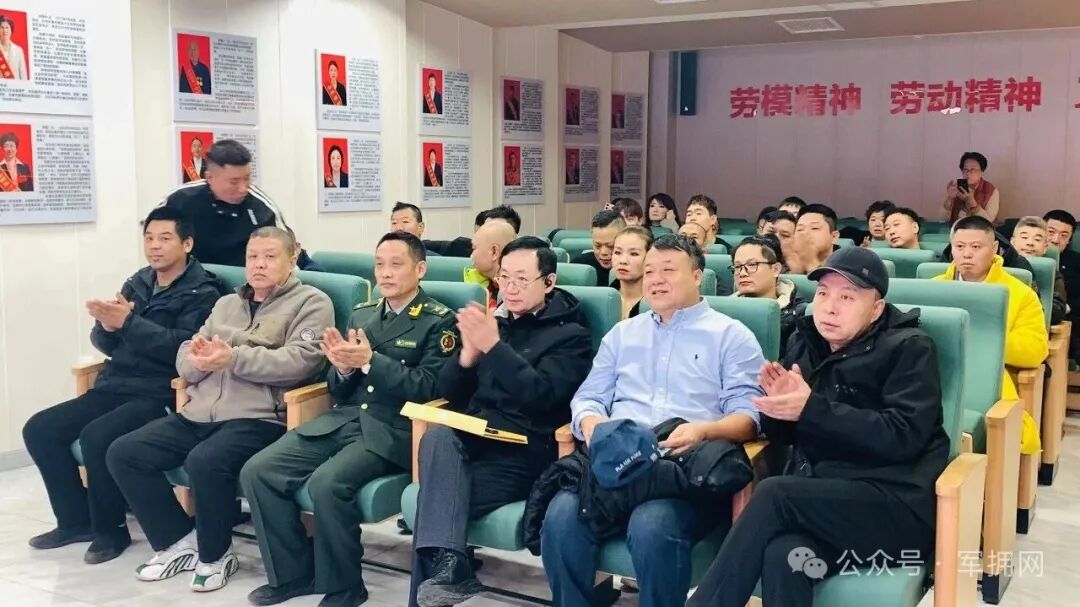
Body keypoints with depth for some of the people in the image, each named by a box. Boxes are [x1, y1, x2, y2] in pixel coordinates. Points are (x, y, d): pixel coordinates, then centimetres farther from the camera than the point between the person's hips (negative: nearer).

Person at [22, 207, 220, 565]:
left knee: (96, 437, -29)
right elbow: (107, 345, 12)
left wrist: (128, 323, -24)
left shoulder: (201, 293, -5)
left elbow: (184, 347, -19)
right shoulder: (137, 284, 15)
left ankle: (110, 529, -6)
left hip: (159, 395, -7)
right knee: (39, 429, -5)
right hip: (113, 387, 7)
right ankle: (75, 520, 9)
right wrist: (106, 325, -11)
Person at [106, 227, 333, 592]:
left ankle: (215, 556, -7)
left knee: (205, 462, -34)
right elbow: (184, 359, 17)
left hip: (258, 418, -7)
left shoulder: (311, 303, 3)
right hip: (198, 415, 8)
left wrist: (234, 358, -17)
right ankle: (179, 542, 8)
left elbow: (299, 360, -13)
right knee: (123, 453, -5)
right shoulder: (226, 304, 24)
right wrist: (200, 360, -8)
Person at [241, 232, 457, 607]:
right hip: (342, 420, 7)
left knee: (326, 483, -31)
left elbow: (427, 387, -11)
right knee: (256, 472, -9)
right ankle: (293, 573, 4)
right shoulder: (361, 315, 18)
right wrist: (343, 367, -6)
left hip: (391, 431, -6)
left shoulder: (439, 322, -1)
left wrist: (370, 361, -18)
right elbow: (339, 391, 18)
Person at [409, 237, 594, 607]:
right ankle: (449, 569, -38)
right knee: (437, 436, -31)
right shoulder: (493, 322, 20)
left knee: (433, 504, -27)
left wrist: (493, 347, -21)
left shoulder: (570, 335, 2)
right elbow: (450, 392, 15)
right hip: (471, 439, 5)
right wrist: (469, 352, -5)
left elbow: (540, 394, -15)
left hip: (523, 453, -5)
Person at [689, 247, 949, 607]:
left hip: (895, 503, -4)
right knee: (782, 556, -31)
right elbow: (781, 434, 18)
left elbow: (902, 436, -15)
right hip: (815, 496, 4)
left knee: (774, 494, -29)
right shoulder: (805, 343, 16)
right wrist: (780, 404, -5)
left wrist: (813, 409, -19)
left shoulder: (909, 348, 0)